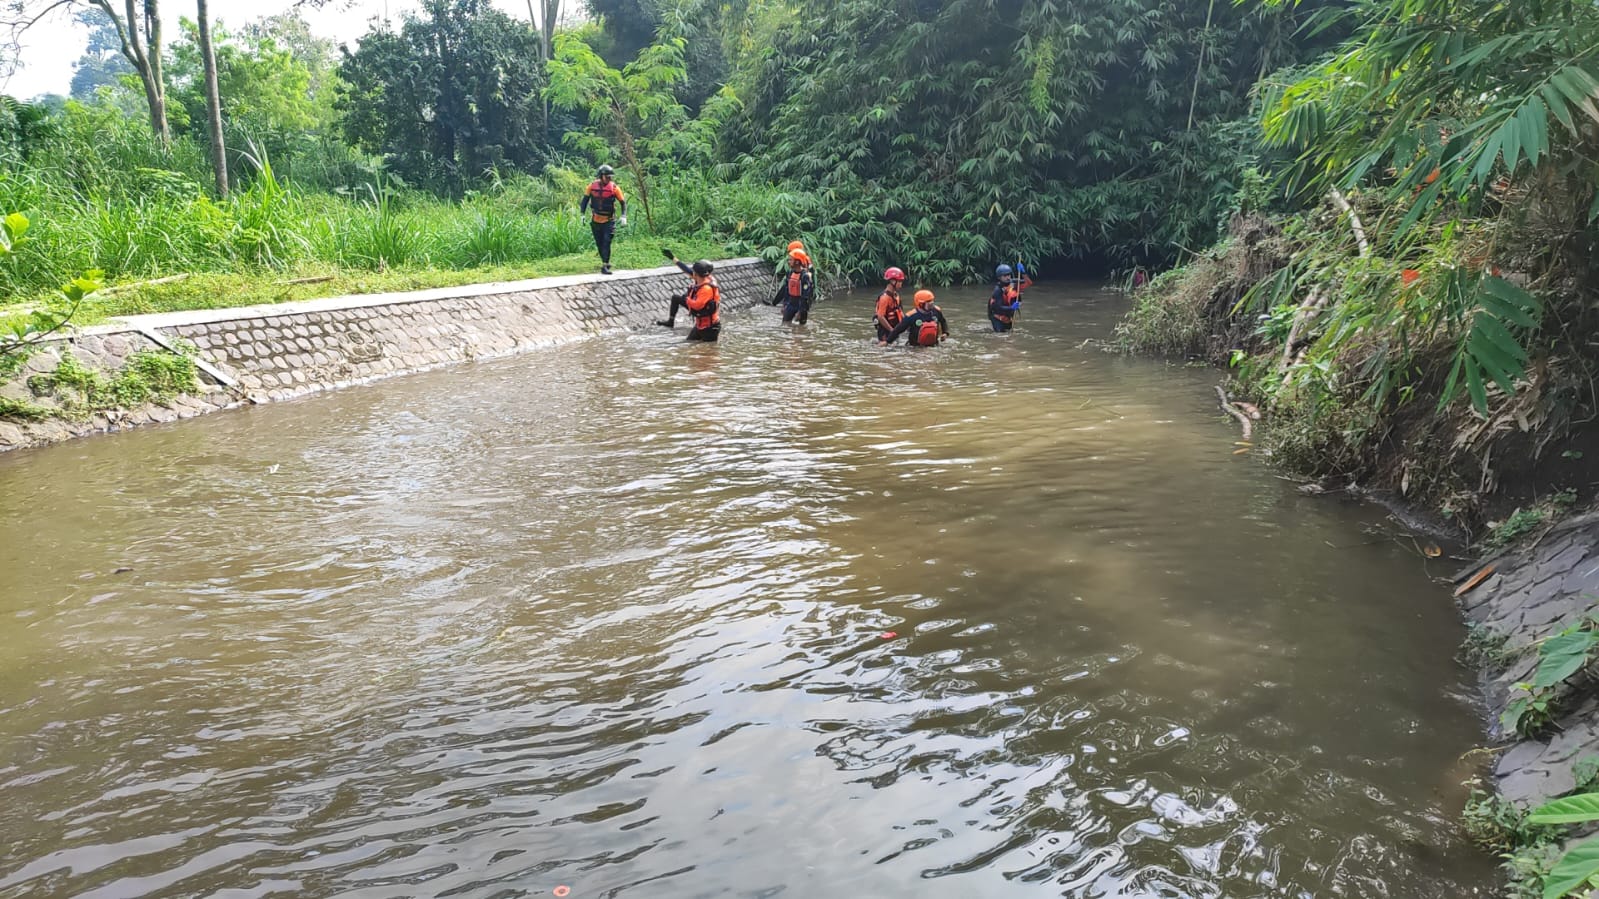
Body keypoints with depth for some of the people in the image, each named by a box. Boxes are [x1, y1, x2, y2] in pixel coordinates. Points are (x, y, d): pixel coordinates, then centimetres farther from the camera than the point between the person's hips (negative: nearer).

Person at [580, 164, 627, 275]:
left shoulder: (614, 188, -8)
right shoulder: (592, 186, -3)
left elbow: (623, 203, -2)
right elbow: (585, 200, 8)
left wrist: (623, 216, -14)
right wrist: (582, 214, 1)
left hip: (609, 221, -3)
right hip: (596, 220, 3)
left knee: (606, 242, -14)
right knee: (599, 244, 9)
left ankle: (604, 266, -14)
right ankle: (605, 262, 28)